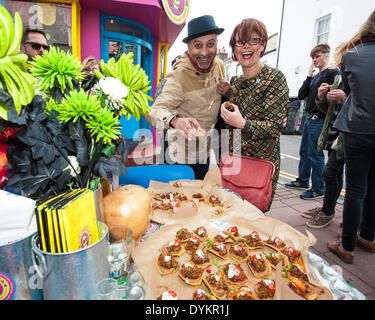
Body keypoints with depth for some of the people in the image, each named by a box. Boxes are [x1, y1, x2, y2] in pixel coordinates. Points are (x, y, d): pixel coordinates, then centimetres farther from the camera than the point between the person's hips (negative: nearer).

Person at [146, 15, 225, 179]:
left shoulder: (219, 66, -2)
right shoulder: (179, 76, -25)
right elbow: (154, 110, -37)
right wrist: (175, 121, -55)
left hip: (203, 151, 7)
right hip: (180, 155, -7)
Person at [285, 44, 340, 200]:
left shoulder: (333, 73, -5)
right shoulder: (315, 77, 20)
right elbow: (301, 95, 12)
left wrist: (320, 116, -17)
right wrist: (309, 76, 6)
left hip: (319, 120, -8)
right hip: (309, 119, 9)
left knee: (315, 155, -6)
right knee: (304, 152, 14)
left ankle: (318, 189, 4)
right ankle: (303, 181, 27)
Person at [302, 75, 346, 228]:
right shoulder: (339, 78, 15)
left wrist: (345, 97, -23)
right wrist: (321, 97, -1)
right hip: (333, 133, 7)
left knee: (329, 172, -9)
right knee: (336, 172, 14)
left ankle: (327, 212, 7)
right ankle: (328, 209, 25)